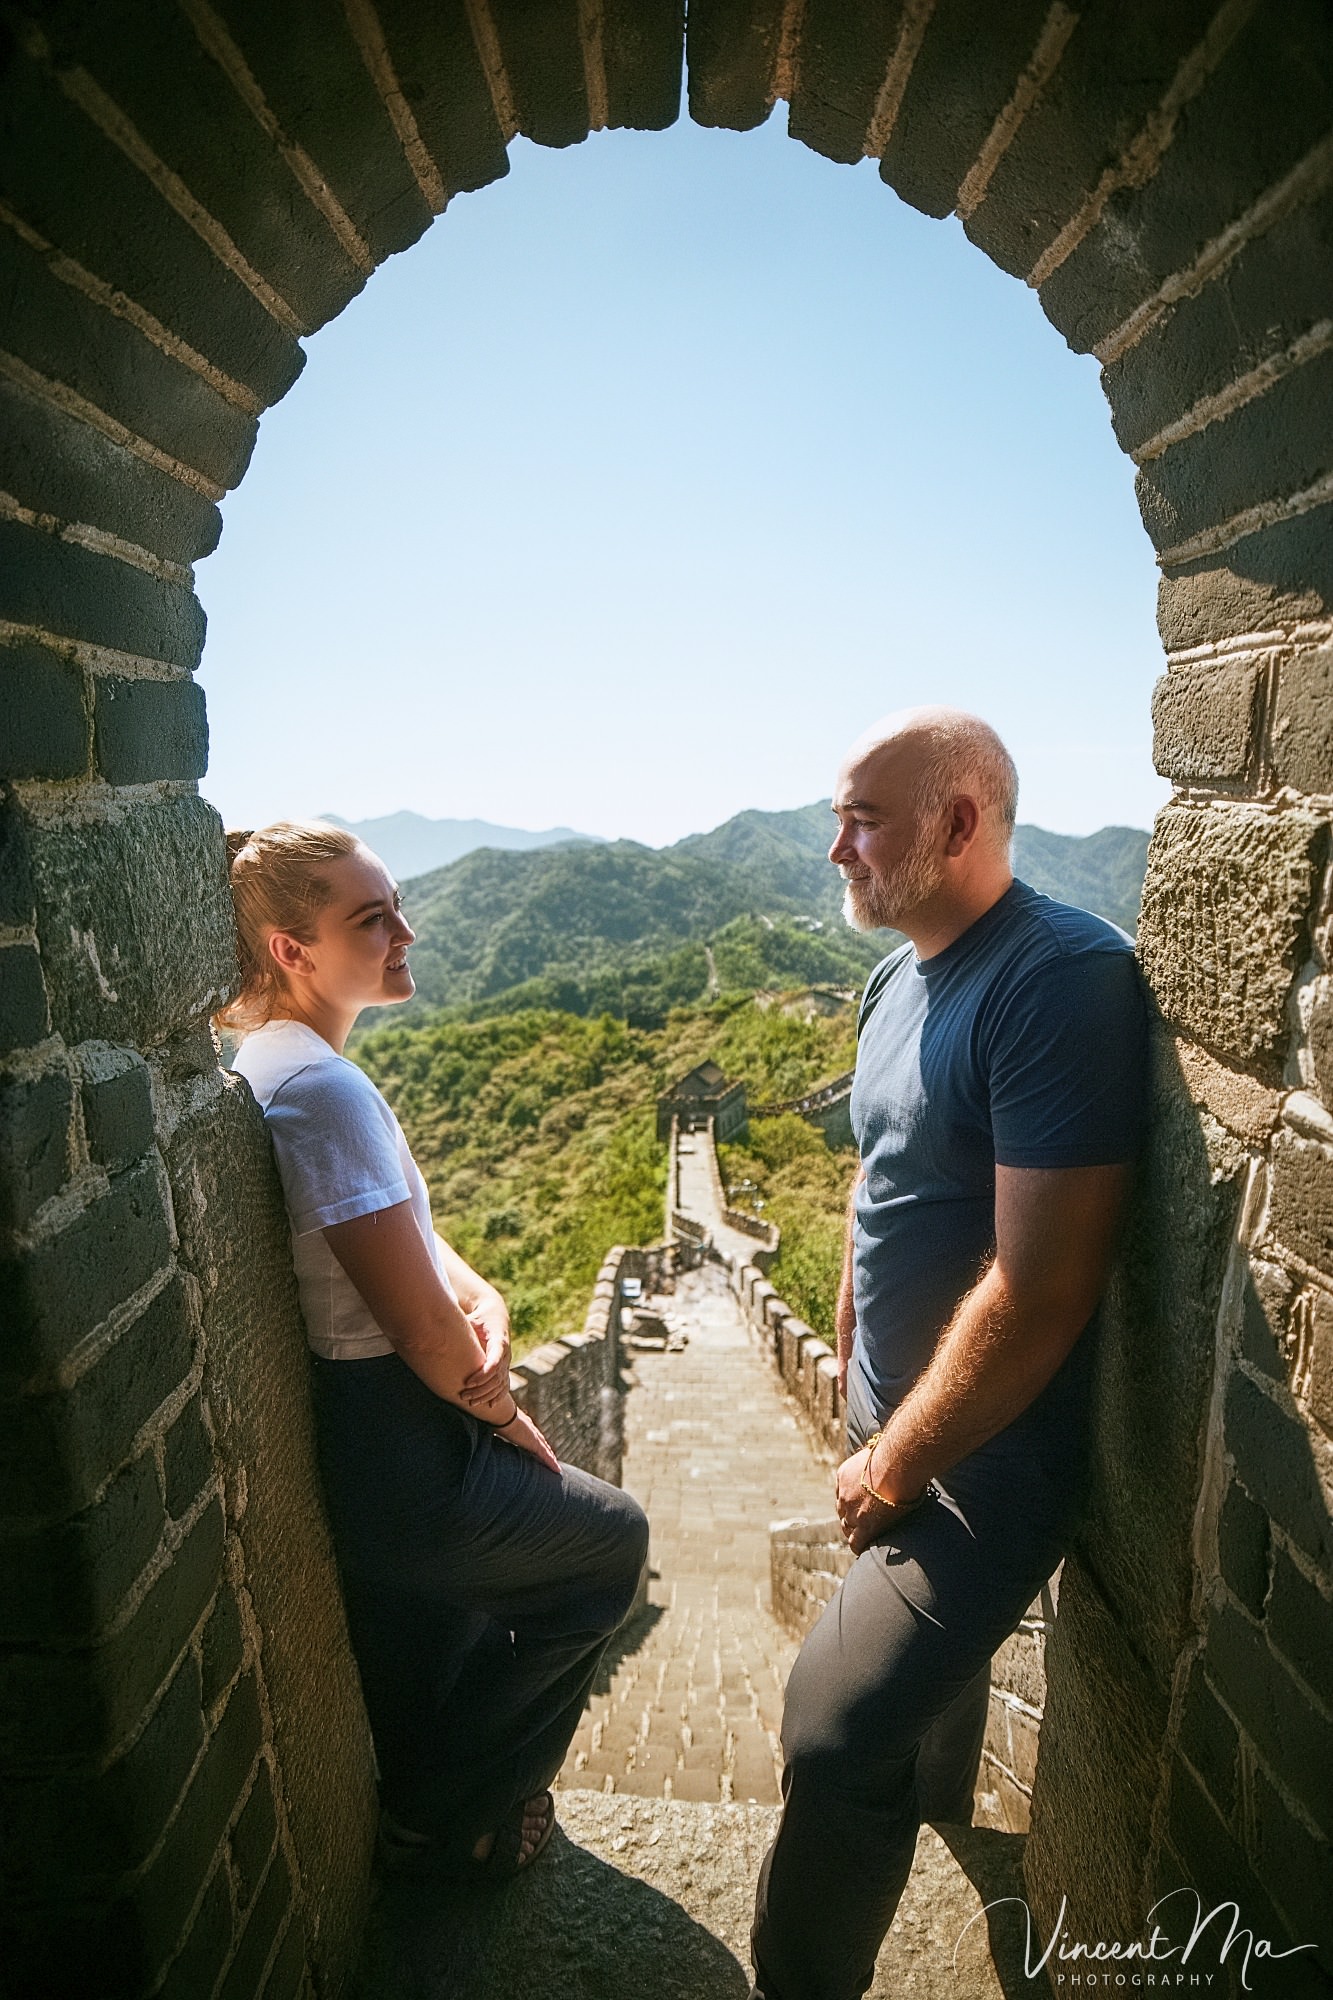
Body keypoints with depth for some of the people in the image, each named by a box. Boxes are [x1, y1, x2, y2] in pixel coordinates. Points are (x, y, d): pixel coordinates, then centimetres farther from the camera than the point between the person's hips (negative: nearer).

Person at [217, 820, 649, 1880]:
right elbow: (420, 1326, -26)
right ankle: (453, 1825, 34)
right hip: (397, 1459, -9)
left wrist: (479, 1295, -10)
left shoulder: (271, 1064, 3)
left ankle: (427, 1814, 59)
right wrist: (502, 1413, -7)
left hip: (344, 1441, 9)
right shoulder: (324, 1087, -29)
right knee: (614, 1541, 18)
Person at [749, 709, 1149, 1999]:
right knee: (936, 1629, 29)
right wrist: (850, 1363, 15)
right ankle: (938, 1793, 58)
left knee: (837, 1733, -11)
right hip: (898, 1416, 8)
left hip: (992, 1445, -7)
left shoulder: (1063, 978, -25)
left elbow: (1040, 1286, -27)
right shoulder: (895, 979, 2)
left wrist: (898, 1464, -16)